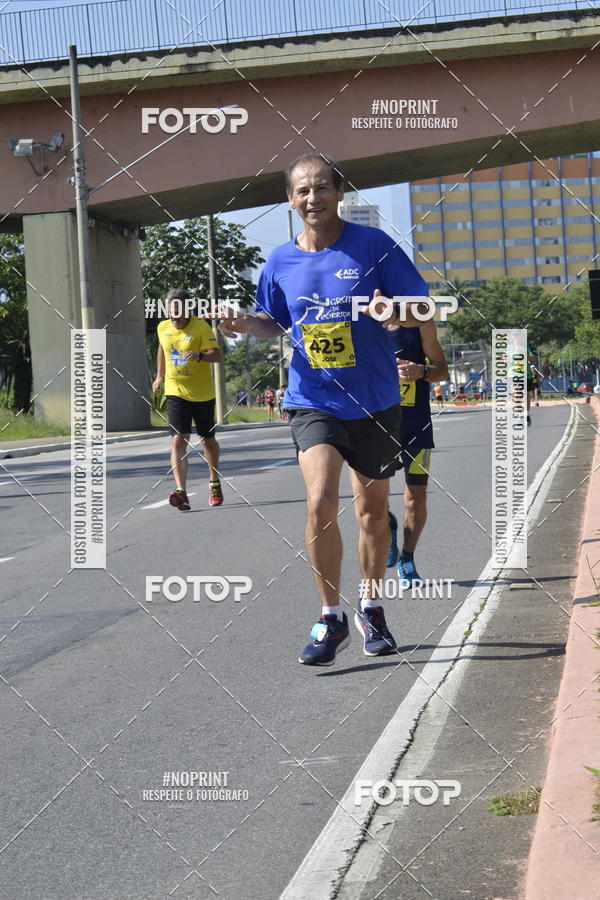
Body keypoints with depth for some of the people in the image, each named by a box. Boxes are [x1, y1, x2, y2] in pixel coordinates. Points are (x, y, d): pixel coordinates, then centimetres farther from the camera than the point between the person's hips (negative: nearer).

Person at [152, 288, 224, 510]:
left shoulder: (201, 327, -11)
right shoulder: (163, 328, 3)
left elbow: (216, 355, -21)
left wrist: (199, 356, -39)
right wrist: (160, 376, 28)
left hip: (202, 394, -2)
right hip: (176, 392, 2)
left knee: (207, 440, 14)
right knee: (178, 440, -15)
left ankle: (214, 484, 38)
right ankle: (181, 492, -25)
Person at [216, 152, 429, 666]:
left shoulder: (373, 245, -5)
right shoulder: (281, 262, 3)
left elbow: (421, 308, -3)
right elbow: (274, 323, 17)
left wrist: (396, 315, -25)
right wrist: (246, 323, -5)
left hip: (375, 401, 0)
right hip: (313, 401, 0)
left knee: (373, 509, 12)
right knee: (320, 499, -20)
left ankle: (371, 609, 33)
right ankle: (332, 619, -7)